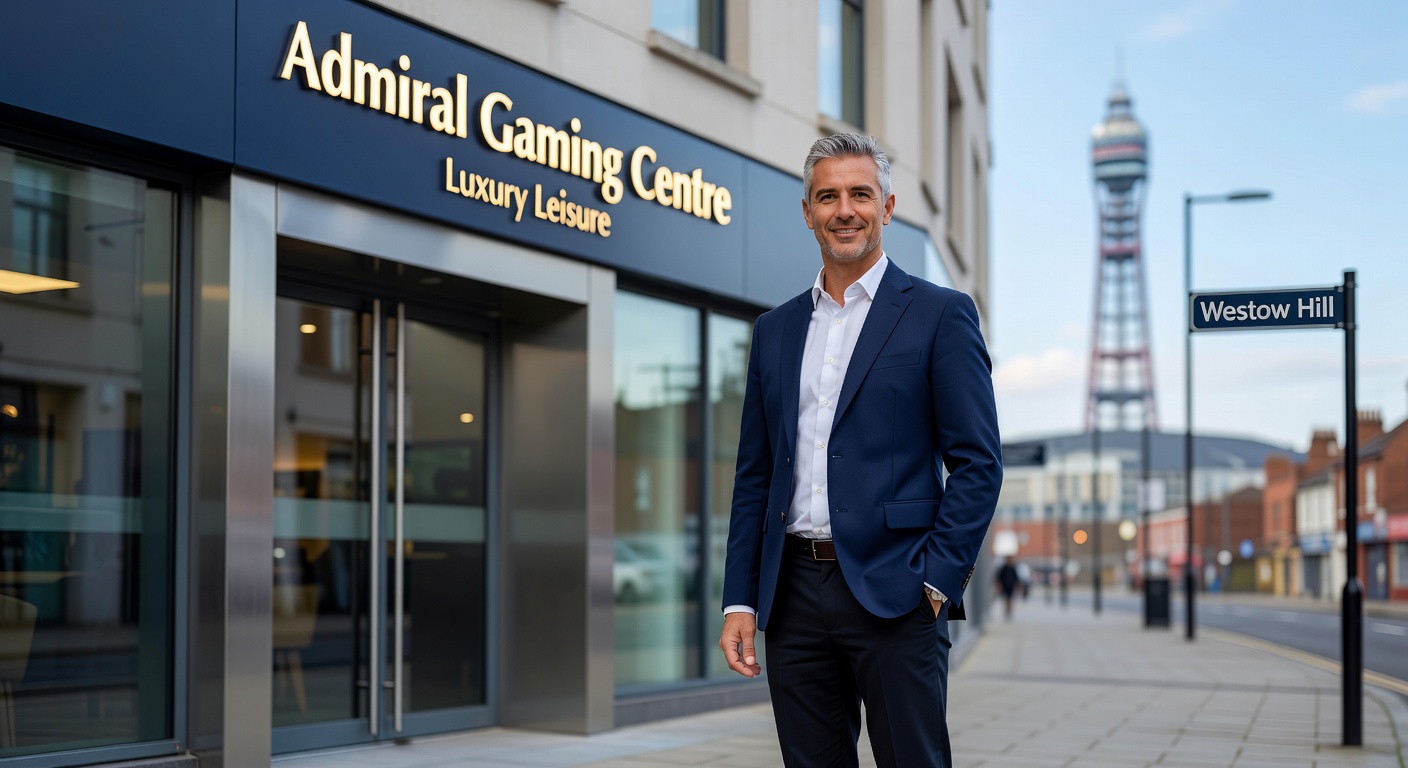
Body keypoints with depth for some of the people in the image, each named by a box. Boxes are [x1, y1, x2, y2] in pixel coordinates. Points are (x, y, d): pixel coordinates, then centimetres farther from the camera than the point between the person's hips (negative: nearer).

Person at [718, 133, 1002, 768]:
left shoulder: (940, 314, 2)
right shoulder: (775, 330, 16)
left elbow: (977, 463, -3)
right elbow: (754, 476, 16)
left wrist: (937, 581, -12)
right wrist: (740, 600, 7)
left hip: (894, 595, -4)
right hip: (795, 597, 4)